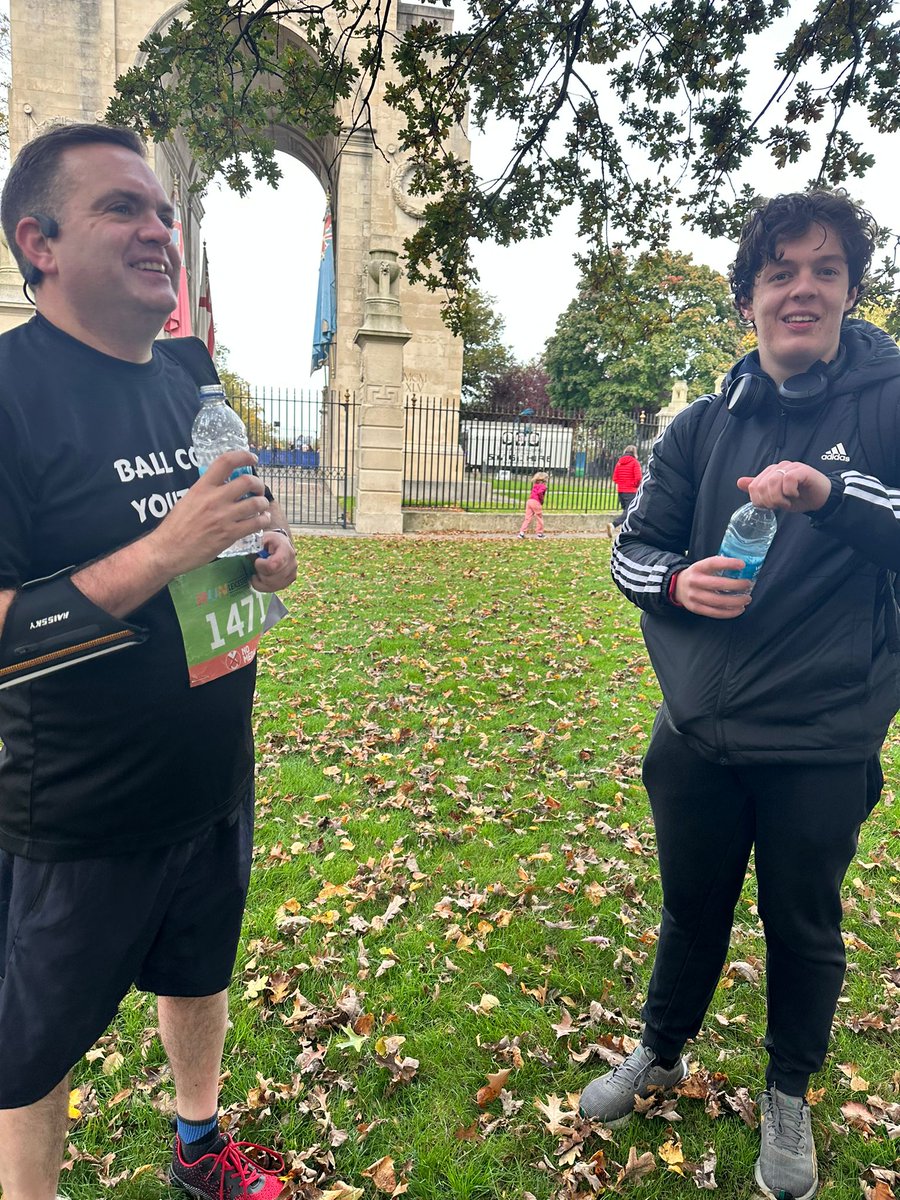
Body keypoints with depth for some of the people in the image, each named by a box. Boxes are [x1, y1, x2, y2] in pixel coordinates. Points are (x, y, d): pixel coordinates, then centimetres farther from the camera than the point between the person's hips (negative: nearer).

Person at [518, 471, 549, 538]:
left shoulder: (535, 485, 19)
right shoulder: (543, 486, -5)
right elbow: (539, 492, -22)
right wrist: (542, 500, -8)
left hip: (529, 500, 7)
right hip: (536, 502, -7)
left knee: (528, 518, 6)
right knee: (539, 518, 9)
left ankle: (522, 532, -2)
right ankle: (540, 533, 17)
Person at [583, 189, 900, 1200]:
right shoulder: (703, 426, 3)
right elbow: (632, 547, 6)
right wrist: (674, 582, -14)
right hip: (698, 734, 3)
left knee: (803, 925, 18)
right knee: (691, 908, 21)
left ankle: (788, 1096, 45)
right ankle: (661, 1053, 48)